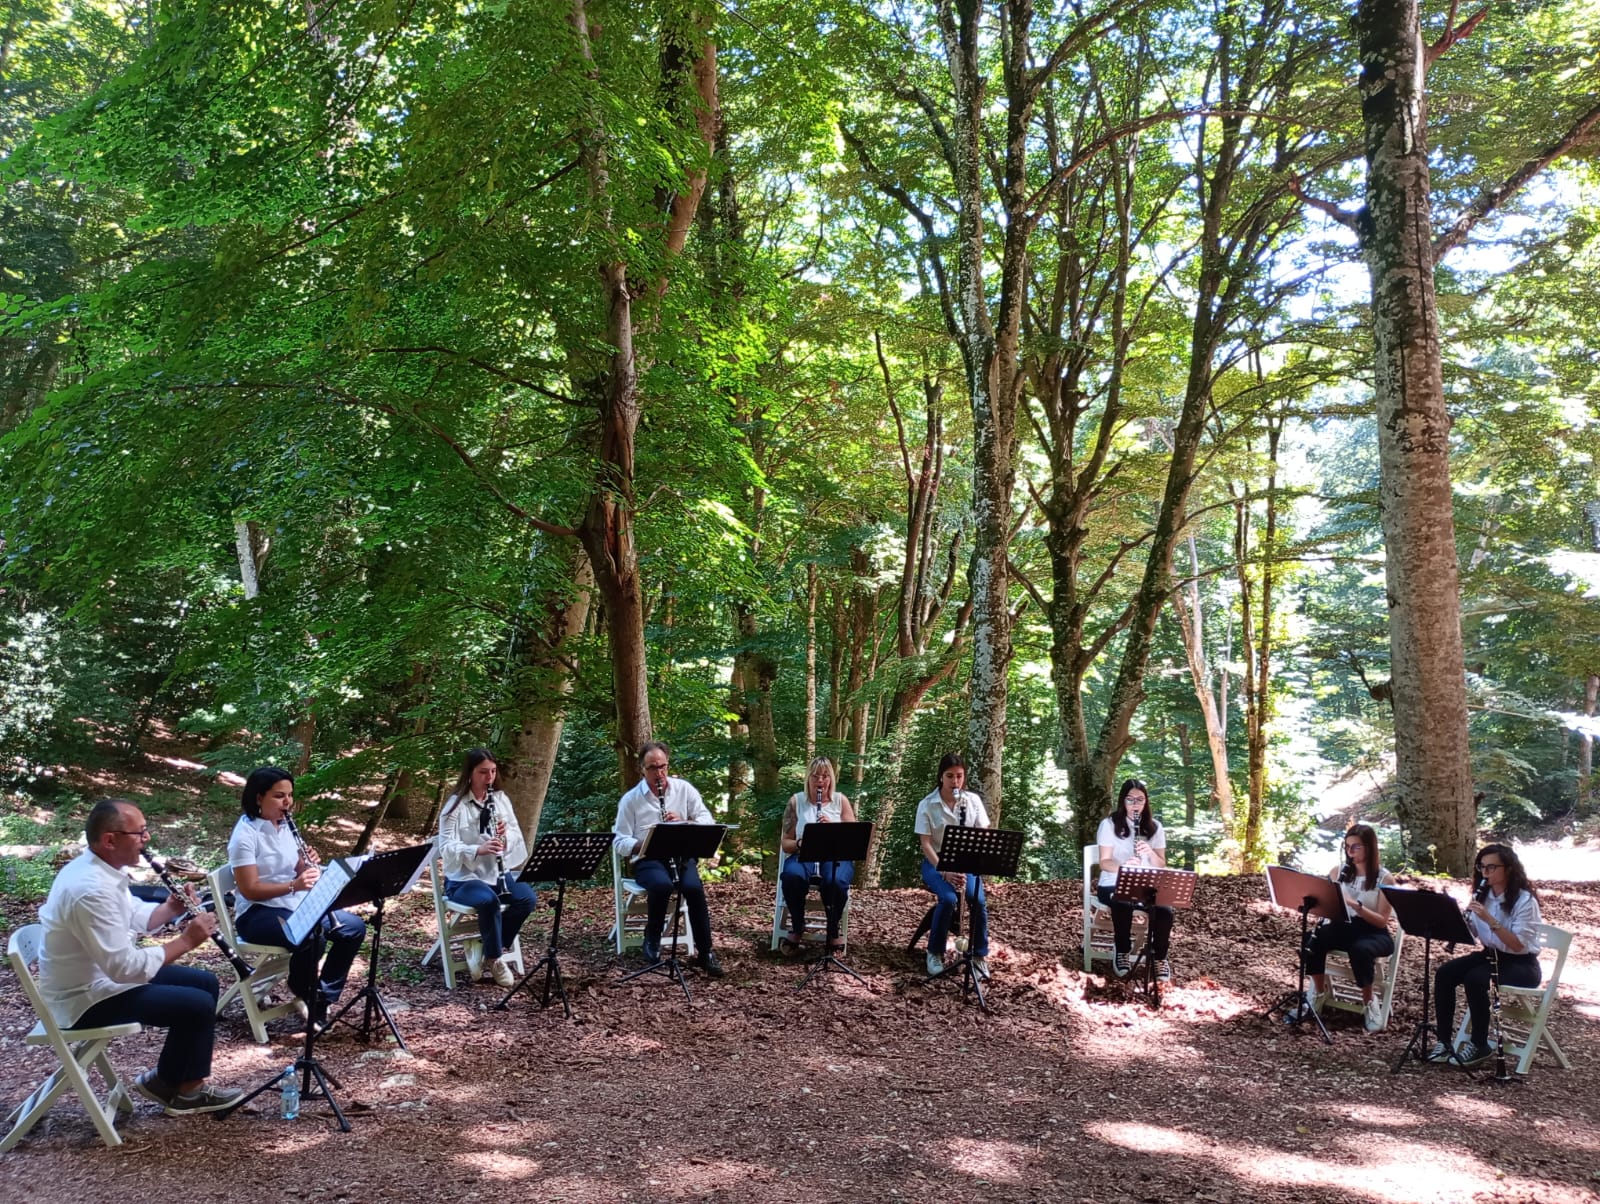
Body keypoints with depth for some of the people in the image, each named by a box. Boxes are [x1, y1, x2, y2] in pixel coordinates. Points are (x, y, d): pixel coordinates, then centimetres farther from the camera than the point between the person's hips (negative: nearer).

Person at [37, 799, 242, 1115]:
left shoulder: (98, 867, 0)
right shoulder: (91, 891, -32)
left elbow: (135, 919, 14)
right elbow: (126, 967, -32)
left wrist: (172, 907, -5)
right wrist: (186, 940, -24)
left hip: (104, 974, 10)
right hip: (85, 997, -10)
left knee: (205, 982, 10)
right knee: (199, 1005, -13)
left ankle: (166, 1079, 19)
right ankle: (188, 1092, 10)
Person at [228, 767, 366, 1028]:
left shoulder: (286, 825, 7)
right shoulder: (245, 834, -16)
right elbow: (249, 889, -20)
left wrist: (308, 865, -11)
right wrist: (294, 885, -31)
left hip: (297, 906, 8)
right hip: (258, 913, -8)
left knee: (354, 927, -8)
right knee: (310, 938, -35)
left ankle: (323, 998, 1)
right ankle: (308, 1001, -9)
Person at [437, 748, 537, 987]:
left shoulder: (500, 799, 6)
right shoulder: (455, 805, -9)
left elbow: (517, 836, 7)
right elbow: (447, 848, -18)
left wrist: (506, 837, -18)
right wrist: (478, 849, -35)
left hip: (498, 872, 5)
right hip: (464, 878, -5)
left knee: (527, 898, -21)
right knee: (489, 900, -34)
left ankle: (484, 946, -3)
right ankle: (494, 958, -12)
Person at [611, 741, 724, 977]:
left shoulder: (684, 789, 8)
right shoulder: (630, 800, 3)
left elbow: (708, 821, 4)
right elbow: (620, 842, -1)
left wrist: (685, 822, -16)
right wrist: (642, 845, -21)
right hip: (648, 860, -1)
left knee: (694, 887, -31)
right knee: (662, 885, -35)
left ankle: (705, 952, -18)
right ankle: (652, 940, -9)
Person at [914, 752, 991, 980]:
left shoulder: (973, 800, -1)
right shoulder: (927, 805, -9)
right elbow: (925, 843, -12)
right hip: (936, 863, -2)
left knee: (978, 899, -26)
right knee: (948, 898, -30)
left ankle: (980, 955, -7)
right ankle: (935, 953, -9)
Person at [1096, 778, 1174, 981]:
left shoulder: (1154, 827, 7)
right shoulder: (1109, 824, -3)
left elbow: (1161, 867, 4)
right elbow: (1104, 863, -9)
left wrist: (1150, 852, -18)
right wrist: (1123, 866, -31)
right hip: (1114, 885, -3)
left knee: (1165, 911, -28)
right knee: (1123, 906, -37)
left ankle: (1159, 957, -2)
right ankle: (1121, 951, -10)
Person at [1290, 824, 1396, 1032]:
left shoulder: (1385, 879, -6)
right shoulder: (1338, 872, 6)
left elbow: (1382, 921, -13)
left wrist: (1356, 905, -28)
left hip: (1373, 933, -3)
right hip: (1342, 927, 3)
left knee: (1360, 950, -39)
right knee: (1313, 939, -30)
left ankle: (1370, 1003, -14)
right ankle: (1318, 992, -8)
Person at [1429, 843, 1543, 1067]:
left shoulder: (1525, 900, -16)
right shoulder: (1483, 895, 4)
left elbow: (1518, 945, -24)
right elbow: (1470, 933, 4)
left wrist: (1489, 919, -33)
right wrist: (1461, 921, -19)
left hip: (1521, 964, -7)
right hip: (1490, 955, 7)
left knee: (1475, 979, -32)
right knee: (1443, 974, -17)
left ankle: (1480, 1046, -16)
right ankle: (1444, 1041, -11)